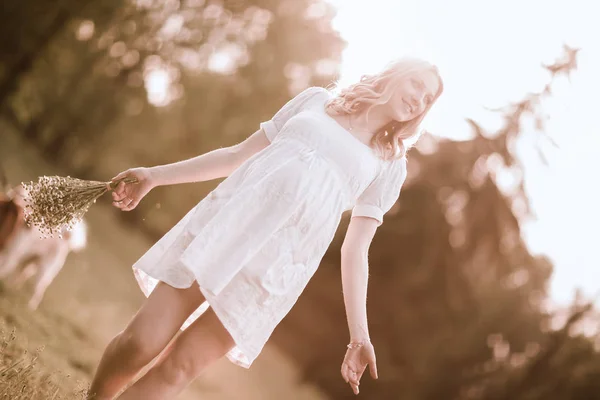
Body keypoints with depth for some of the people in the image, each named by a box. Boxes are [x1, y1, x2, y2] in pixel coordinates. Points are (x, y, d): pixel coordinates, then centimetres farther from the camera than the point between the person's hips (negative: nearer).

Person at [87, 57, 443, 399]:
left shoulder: (391, 165, 14)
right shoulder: (317, 99, 17)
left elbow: (356, 249, 11)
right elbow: (239, 154, 20)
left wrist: (359, 335, 2)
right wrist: (156, 175, 18)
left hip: (279, 260, -1)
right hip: (229, 219, 1)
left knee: (180, 368, -10)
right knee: (139, 344, -6)